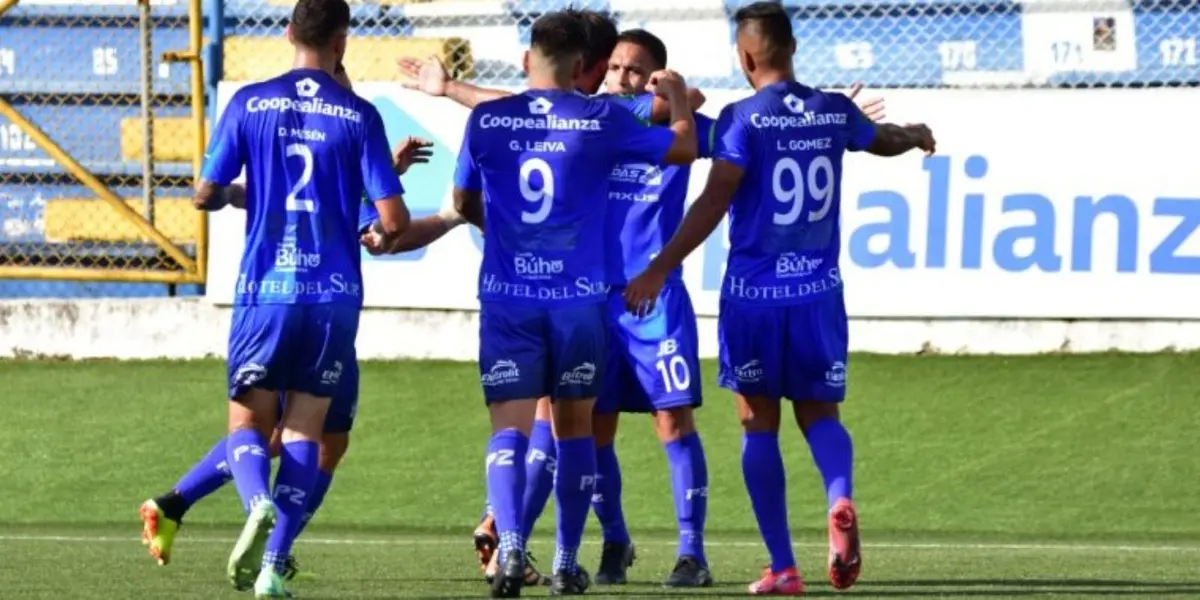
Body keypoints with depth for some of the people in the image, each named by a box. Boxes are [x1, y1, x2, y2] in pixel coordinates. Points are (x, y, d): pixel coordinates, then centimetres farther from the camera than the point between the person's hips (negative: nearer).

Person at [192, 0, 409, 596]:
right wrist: (381, 236, 19)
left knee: (247, 423, 9)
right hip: (333, 293, 0)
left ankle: (259, 504, -24)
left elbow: (205, 194, 2)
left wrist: (231, 196, 26)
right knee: (304, 429, 10)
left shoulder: (249, 104, -1)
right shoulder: (359, 116, -2)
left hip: (264, 289, 0)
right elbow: (393, 219, -5)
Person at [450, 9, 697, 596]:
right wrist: (679, 96, 30)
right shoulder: (602, 121, -2)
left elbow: (464, 202, 15)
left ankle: (510, 547, -26)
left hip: (507, 298, 0)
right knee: (574, 427, 14)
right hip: (578, 299, 0)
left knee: (510, 429, -4)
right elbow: (683, 148, 10)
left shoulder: (486, 120, 1)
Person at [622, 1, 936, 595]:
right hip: (819, 292, 3)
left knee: (759, 424, 7)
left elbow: (714, 202, -16)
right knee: (819, 413, 12)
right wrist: (917, 135, 51)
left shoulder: (743, 119, -10)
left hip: (754, 294, -3)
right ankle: (840, 501, -22)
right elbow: (885, 140, 27)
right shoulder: (834, 112, 5)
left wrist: (659, 269, -15)